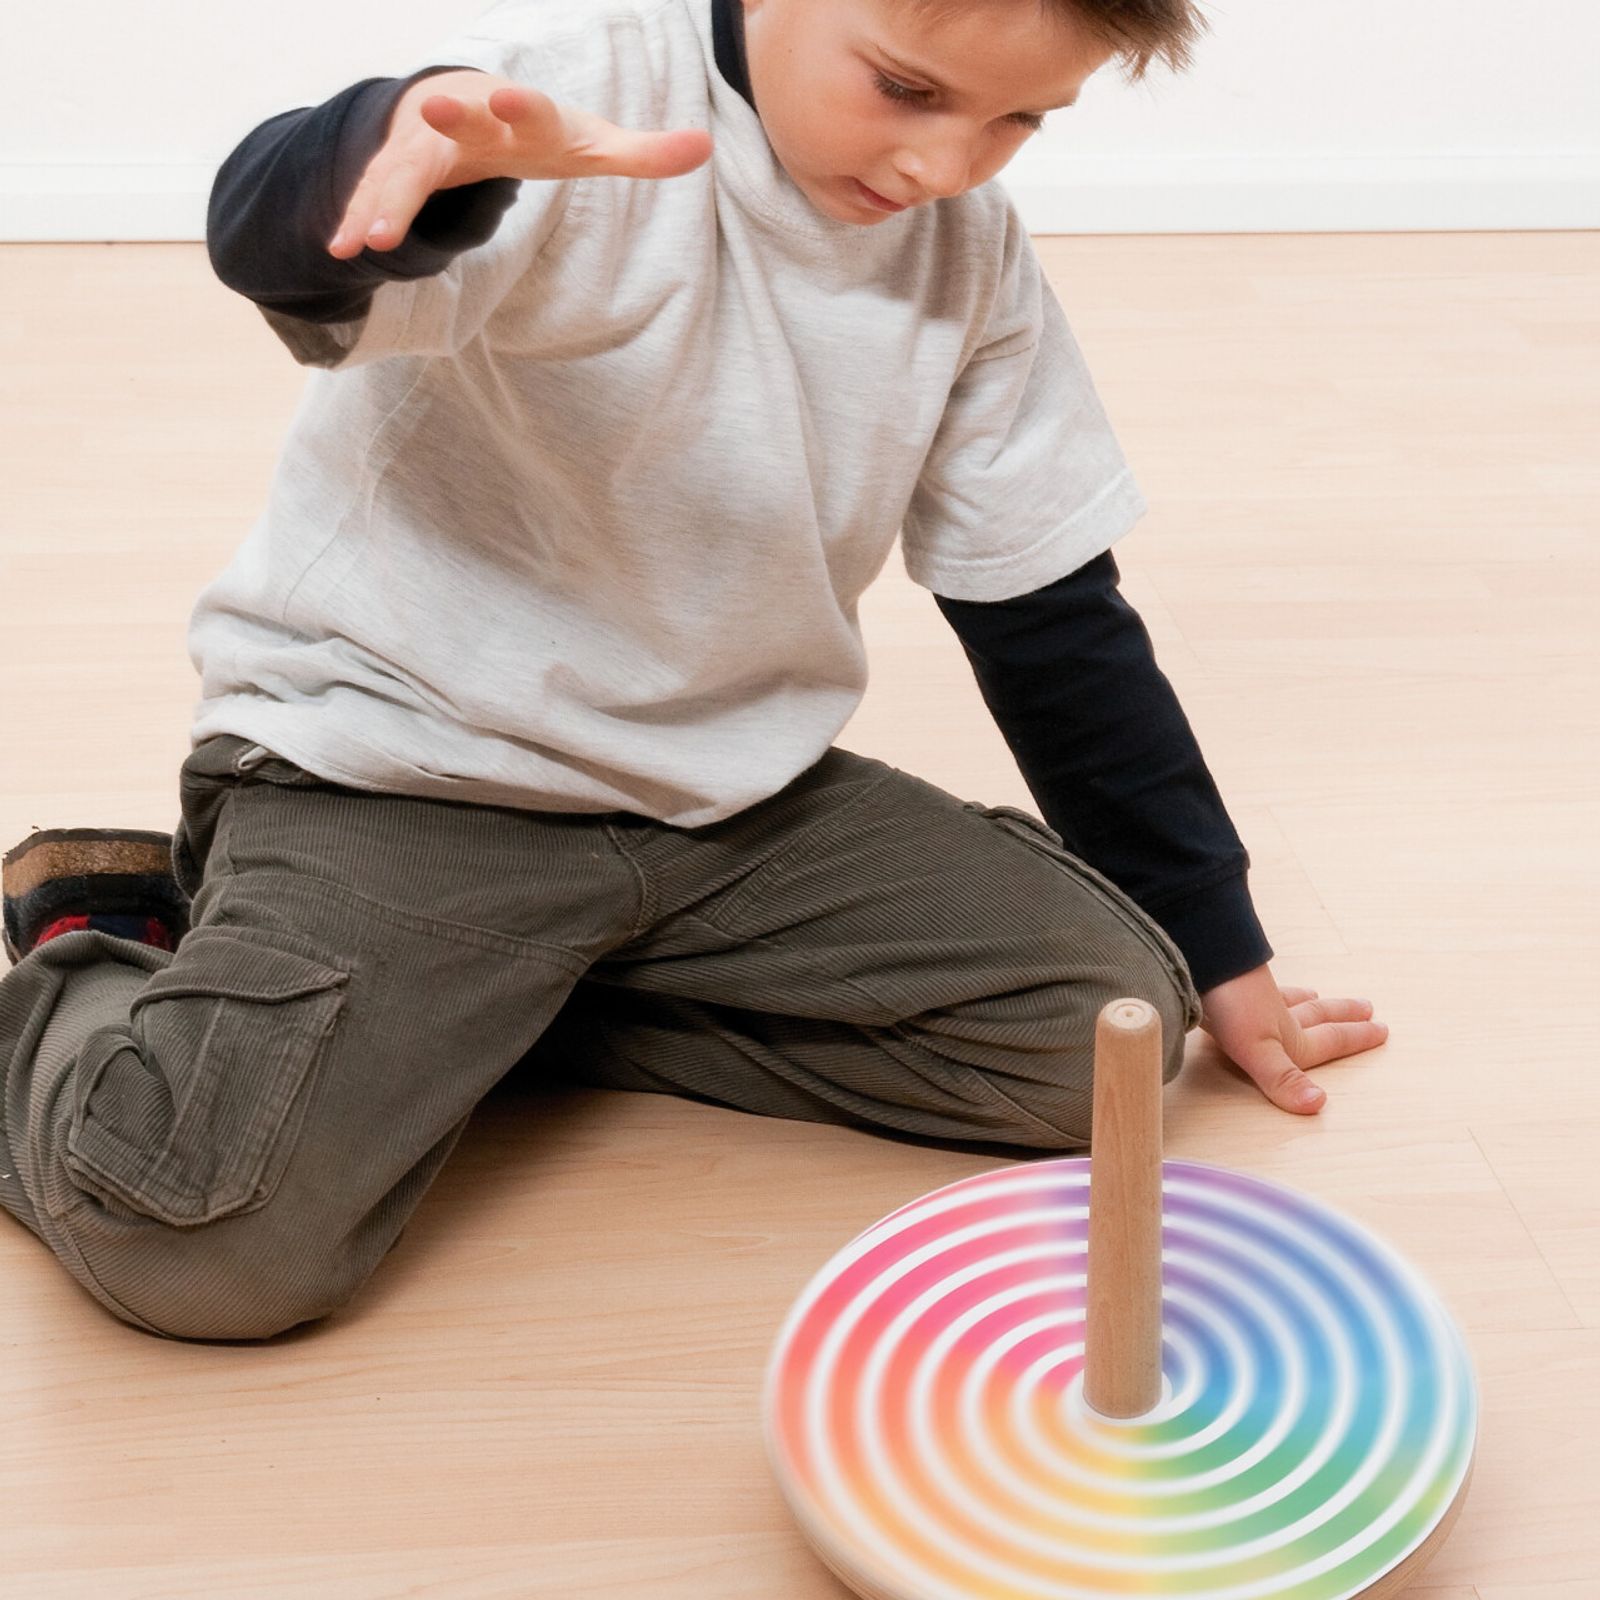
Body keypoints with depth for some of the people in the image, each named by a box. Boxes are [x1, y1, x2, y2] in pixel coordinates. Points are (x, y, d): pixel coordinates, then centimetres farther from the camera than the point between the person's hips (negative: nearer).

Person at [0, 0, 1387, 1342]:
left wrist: (1215, 946, 14)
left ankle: (477, 1014, 0)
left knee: (1110, 1022, -11)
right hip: (393, 761, -7)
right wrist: (433, 146, -61)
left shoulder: (972, 250, 2)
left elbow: (1051, 612, 10)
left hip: (735, 793, 7)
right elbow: (273, 242, -37)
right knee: (204, 1241, -28)